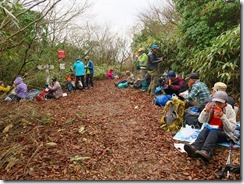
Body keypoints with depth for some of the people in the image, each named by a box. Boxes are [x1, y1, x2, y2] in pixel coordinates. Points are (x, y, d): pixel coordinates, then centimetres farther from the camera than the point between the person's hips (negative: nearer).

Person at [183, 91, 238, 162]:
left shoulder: (230, 110, -4)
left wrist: (222, 117, -25)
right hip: (210, 129, 3)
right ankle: (194, 148, -59)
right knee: (204, 130, -31)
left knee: (213, 132, -35)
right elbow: (200, 120, 1)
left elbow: (232, 128, -13)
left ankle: (205, 152, -62)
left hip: (224, 133, -3)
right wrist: (206, 111, -17)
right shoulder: (210, 107, 4)